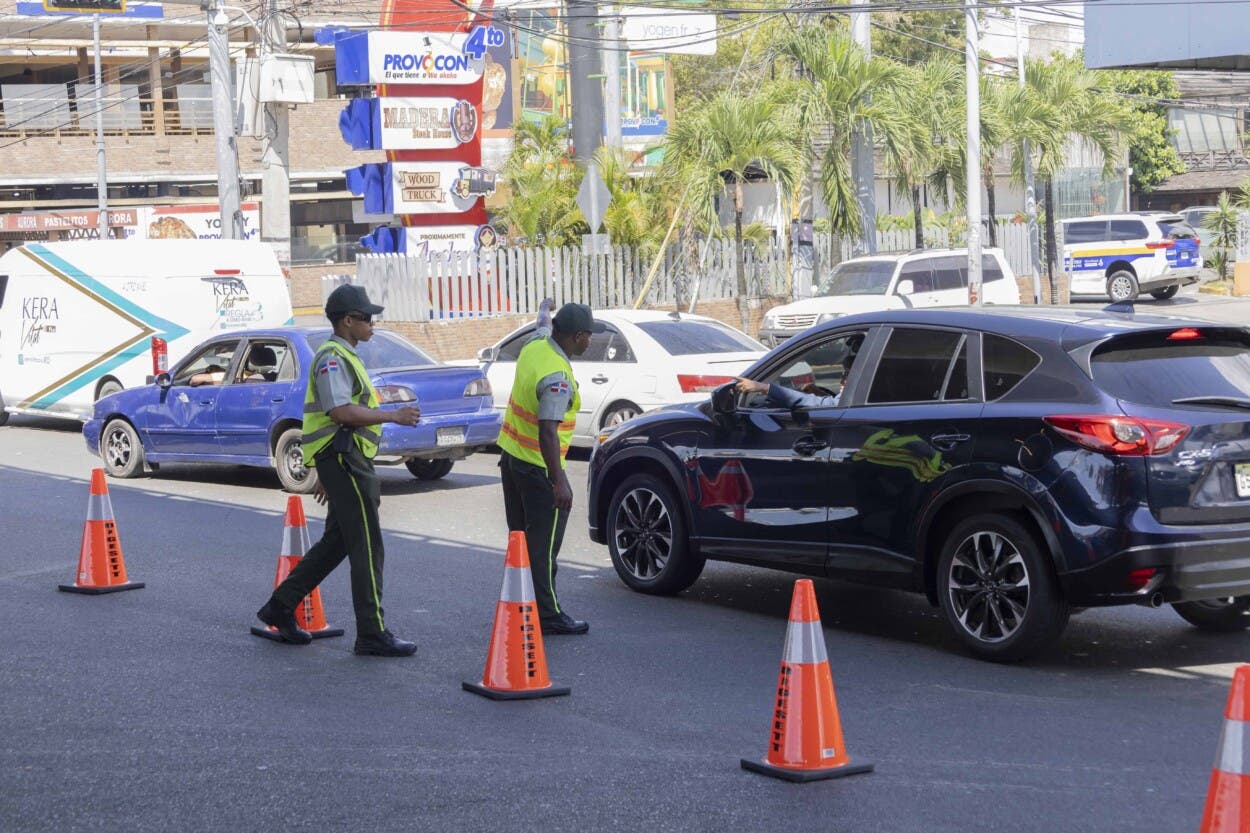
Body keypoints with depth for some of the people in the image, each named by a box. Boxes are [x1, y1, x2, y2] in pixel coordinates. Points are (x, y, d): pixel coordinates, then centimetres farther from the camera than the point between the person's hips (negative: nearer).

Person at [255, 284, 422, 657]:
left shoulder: (343, 357, 22)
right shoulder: (332, 357, -12)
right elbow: (341, 411, -24)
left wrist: (326, 474, 28)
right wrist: (393, 415, -18)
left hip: (346, 460, 11)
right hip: (344, 459, -11)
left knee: (336, 542, 16)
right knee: (366, 548, -8)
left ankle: (280, 607, 22)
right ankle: (372, 634, -5)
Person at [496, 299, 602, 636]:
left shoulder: (536, 344, 0)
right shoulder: (557, 377, -26)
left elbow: (543, 323, 26)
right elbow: (548, 432, -31)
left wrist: (545, 309, 49)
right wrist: (560, 482, -31)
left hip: (511, 456, 9)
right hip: (538, 468, -9)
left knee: (522, 538, 16)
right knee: (544, 545, -2)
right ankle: (547, 615, 3)